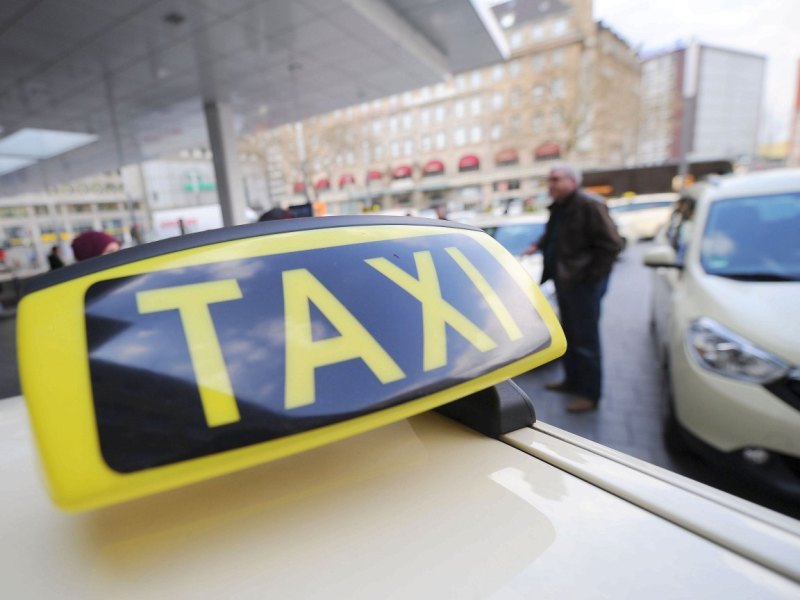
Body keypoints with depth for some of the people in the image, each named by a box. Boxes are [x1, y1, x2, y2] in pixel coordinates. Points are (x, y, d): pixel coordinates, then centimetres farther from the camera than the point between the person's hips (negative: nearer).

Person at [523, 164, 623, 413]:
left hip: (583, 282, -9)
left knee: (585, 338, -1)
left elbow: (612, 244, -17)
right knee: (569, 334, 18)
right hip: (564, 280, 9)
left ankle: (589, 393, 12)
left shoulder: (589, 205, -15)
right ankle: (572, 380, 34)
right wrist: (538, 245, 8)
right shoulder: (558, 207, 12)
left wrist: (591, 275, -16)